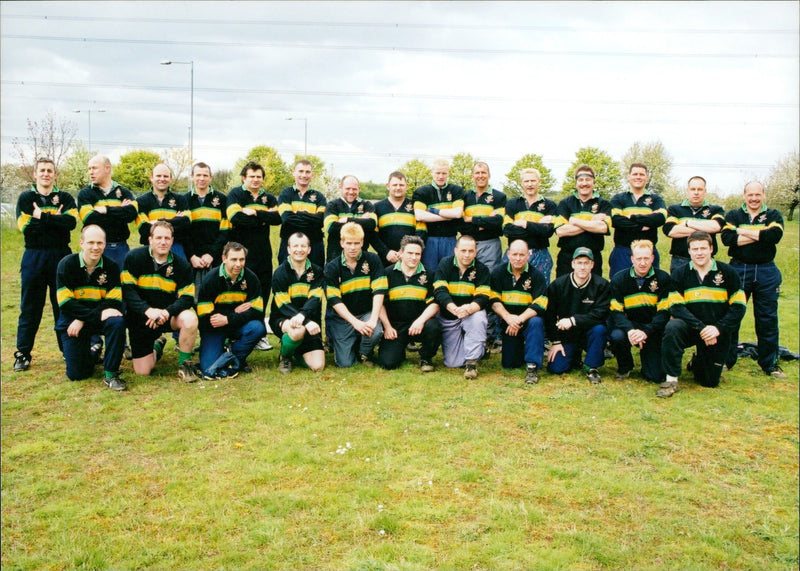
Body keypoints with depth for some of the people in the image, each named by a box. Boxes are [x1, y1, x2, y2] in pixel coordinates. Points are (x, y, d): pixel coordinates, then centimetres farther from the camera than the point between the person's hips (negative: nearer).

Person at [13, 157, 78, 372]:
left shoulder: (65, 198, 7)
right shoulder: (25, 198, 7)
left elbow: (71, 222, -12)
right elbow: (25, 226, -9)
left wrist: (42, 217, -13)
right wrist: (55, 219, -9)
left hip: (61, 255, 0)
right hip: (34, 256, 0)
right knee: (30, 307, 4)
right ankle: (23, 353, 11)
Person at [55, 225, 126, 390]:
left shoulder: (111, 267, -6)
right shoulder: (67, 264, -10)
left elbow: (114, 302, -11)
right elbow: (65, 302, -16)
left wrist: (83, 320, -21)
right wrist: (98, 314, -27)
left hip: (100, 319, 1)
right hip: (71, 320, 0)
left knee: (117, 322, -34)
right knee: (76, 374, -4)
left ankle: (110, 374, -19)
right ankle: (91, 352, 32)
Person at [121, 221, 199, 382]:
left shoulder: (181, 264, -5)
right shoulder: (134, 257, -9)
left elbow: (187, 298, -10)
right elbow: (127, 290, -15)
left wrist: (166, 313, -28)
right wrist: (148, 310, -30)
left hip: (169, 315, 0)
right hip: (140, 318, 0)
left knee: (190, 319, -35)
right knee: (142, 372, 0)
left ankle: (184, 364, -11)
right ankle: (157, 345, 35)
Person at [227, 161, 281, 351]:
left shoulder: (269, 198, 16)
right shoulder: (235, 194, 3)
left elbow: (277, 218, -3)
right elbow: (236, 218, -16)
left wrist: (255, 213, -13)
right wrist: (265, 218, -8)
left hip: (263, 254, 5)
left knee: (263, 294, 8)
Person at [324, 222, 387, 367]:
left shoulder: (372, 260, -3)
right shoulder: (332, 267, -6)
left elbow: (379, 291, -10)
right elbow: (334, 301, -13)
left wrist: (373, 319, -23)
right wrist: (355, 322, -25)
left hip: (366, 313, 1)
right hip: (341, 317, -1)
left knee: (376, 332, -32)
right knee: (345, 362, -11)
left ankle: (365, 353, 4)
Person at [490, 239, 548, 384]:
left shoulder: (536, 275, -7)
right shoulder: (498, 273, 1)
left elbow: (539, 305, -16)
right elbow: (494, 301, -5)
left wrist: (519, 320, -27)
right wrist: (508, 317, -23)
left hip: (528, 319, -2)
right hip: (508, 323, 2)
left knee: (536, 322, -38)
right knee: (508, 364, -4)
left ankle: (532, 366, -27)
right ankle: (519, 348, 32)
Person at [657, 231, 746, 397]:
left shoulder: (727, 273, -3)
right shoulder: (680, 274, -4)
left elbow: (739, 307, -4)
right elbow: (676, 307, -13)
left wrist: (718, 328, -18)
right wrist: (701, 327, -25)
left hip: (718, 334, 1)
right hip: (690, 328, -1)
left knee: (710, 382, 4)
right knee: (672, 327, -36)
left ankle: (697, 362, 41)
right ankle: (671, 380, -24)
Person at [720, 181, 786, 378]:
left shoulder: (773, 216, 8)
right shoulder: (733, 215, 7)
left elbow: (775, 236, -13)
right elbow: (727, 238, -12)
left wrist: (744, 232, -10)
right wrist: (760, 236, -12)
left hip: (766, 273, 1)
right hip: (738, 270, -1)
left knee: (768, 319, 5)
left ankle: (769, 364, 16)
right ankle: (726, 360, 13)